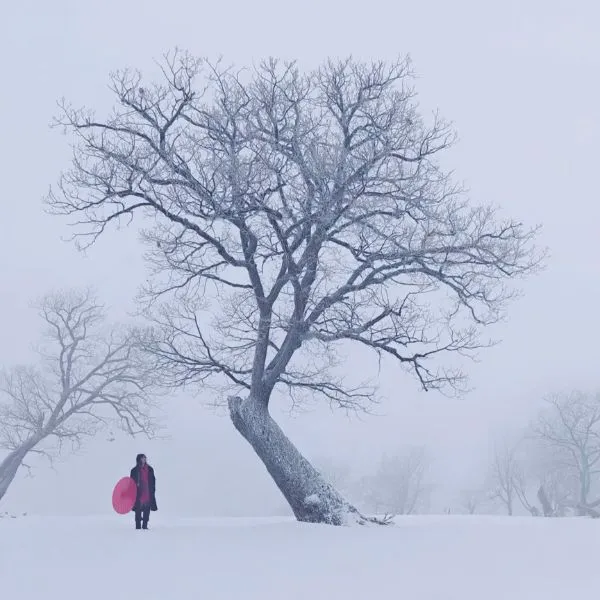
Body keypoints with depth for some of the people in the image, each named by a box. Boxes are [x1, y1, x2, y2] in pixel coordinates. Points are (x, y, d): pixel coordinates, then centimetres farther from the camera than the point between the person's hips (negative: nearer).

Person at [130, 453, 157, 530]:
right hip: (138, 493, -2)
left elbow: (153, 481, 9)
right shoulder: (135, 470, 1)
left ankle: (145, 525, 12)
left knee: (147, 509, 3)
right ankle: (138, 525, 4)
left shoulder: (150, 469, 9)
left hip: (148, 493, 3)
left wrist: (153, 490, 2)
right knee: (138, 510, -2)